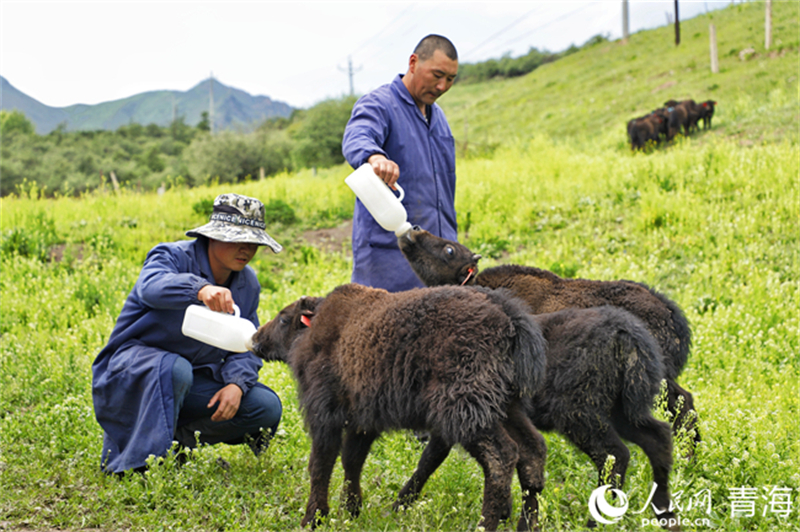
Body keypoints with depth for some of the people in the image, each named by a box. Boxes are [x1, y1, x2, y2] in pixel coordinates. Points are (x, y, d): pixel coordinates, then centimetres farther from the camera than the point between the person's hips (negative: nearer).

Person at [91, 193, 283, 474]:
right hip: (130, 370, -6)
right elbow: (152, 286, -40)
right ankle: (140, 464, -31)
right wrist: (199, 289, -60)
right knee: (175, 368, -41)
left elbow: (247, 346, 4)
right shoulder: (173, 256, -15)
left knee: (268, 407, -11)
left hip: (194, 382, 6)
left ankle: (178, 439, -5)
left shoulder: (248, 283, 5)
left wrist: (237, 383, -18)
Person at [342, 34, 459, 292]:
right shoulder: (378, 104, -6)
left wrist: (452, 244, 25)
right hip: (388, 249, -7)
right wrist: (374, 156, -53)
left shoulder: (437, 116, 20)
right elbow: (355, 140, -29)